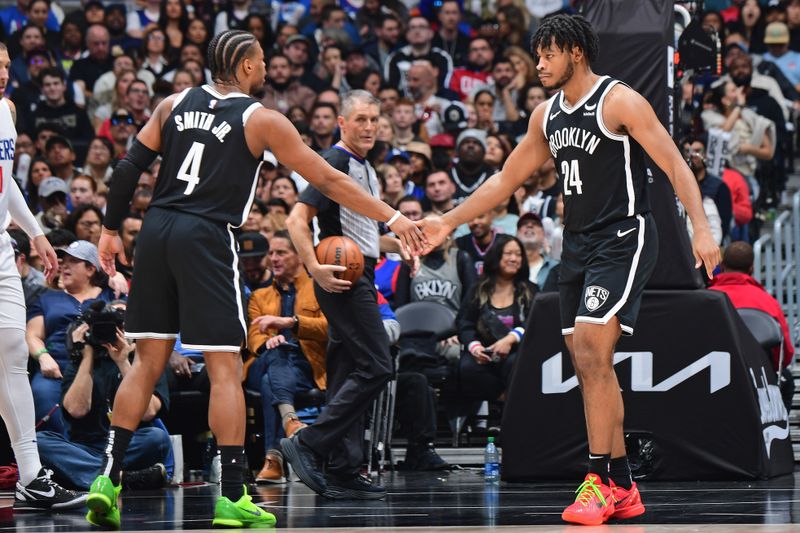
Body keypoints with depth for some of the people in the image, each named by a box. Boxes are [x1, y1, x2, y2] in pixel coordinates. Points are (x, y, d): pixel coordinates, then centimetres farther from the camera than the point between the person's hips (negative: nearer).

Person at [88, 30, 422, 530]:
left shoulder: (174, 105, 12)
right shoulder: (262, 121, 0)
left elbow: (130, 166, 7)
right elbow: (328, 180, -1)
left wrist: (112, 230, 16)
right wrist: (393, 217, 3)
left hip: (157, 228, 5)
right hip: (207, 239, -5)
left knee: (148, 361, 11)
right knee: (225, 369, -1)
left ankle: (109, 479, 5)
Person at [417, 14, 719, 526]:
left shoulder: (620, 101, -11)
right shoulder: (547, 115, 12)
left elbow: (675, 164, -15)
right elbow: (507, 180, 20)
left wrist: (702, 228, -26)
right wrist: (449, 221, 16)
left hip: (623, 239, -8)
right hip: (578, 244, 8)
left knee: (592, 353, -18)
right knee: (590, 364, 6)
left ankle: (599, 482, -15)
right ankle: (623, 489, 12)